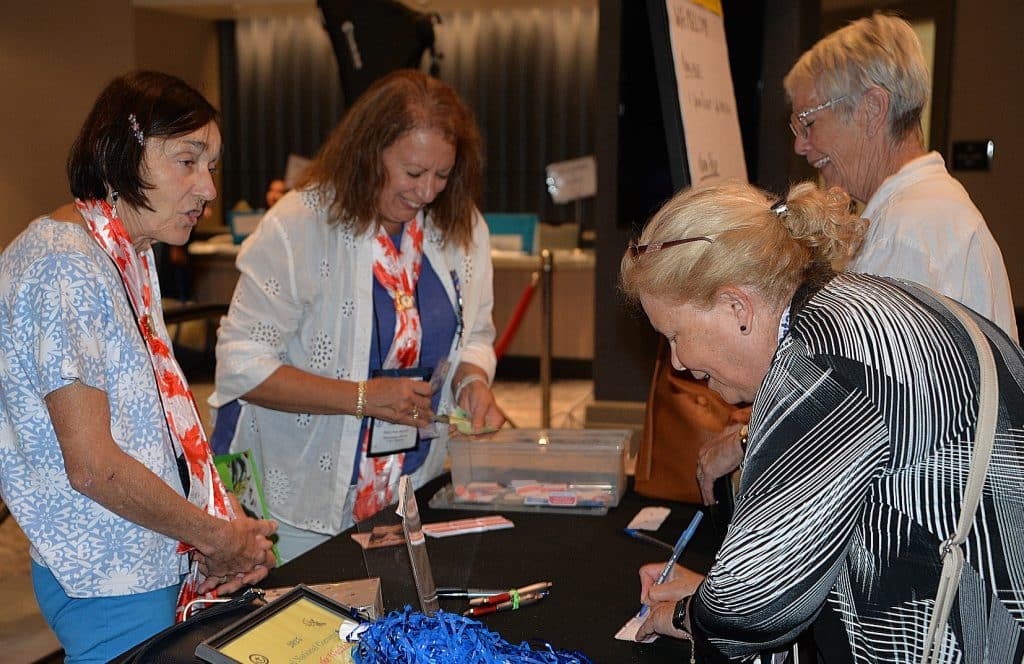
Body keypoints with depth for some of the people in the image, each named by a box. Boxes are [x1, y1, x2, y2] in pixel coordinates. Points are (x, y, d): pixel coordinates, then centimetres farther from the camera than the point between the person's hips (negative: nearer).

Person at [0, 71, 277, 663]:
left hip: (158, 563, 9)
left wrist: (225, 524, 1)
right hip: (114, 587, -9)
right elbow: (93, 465, -23)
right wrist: (217, 536, -12)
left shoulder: (131, 256, 8)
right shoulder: (64, 268, -21)